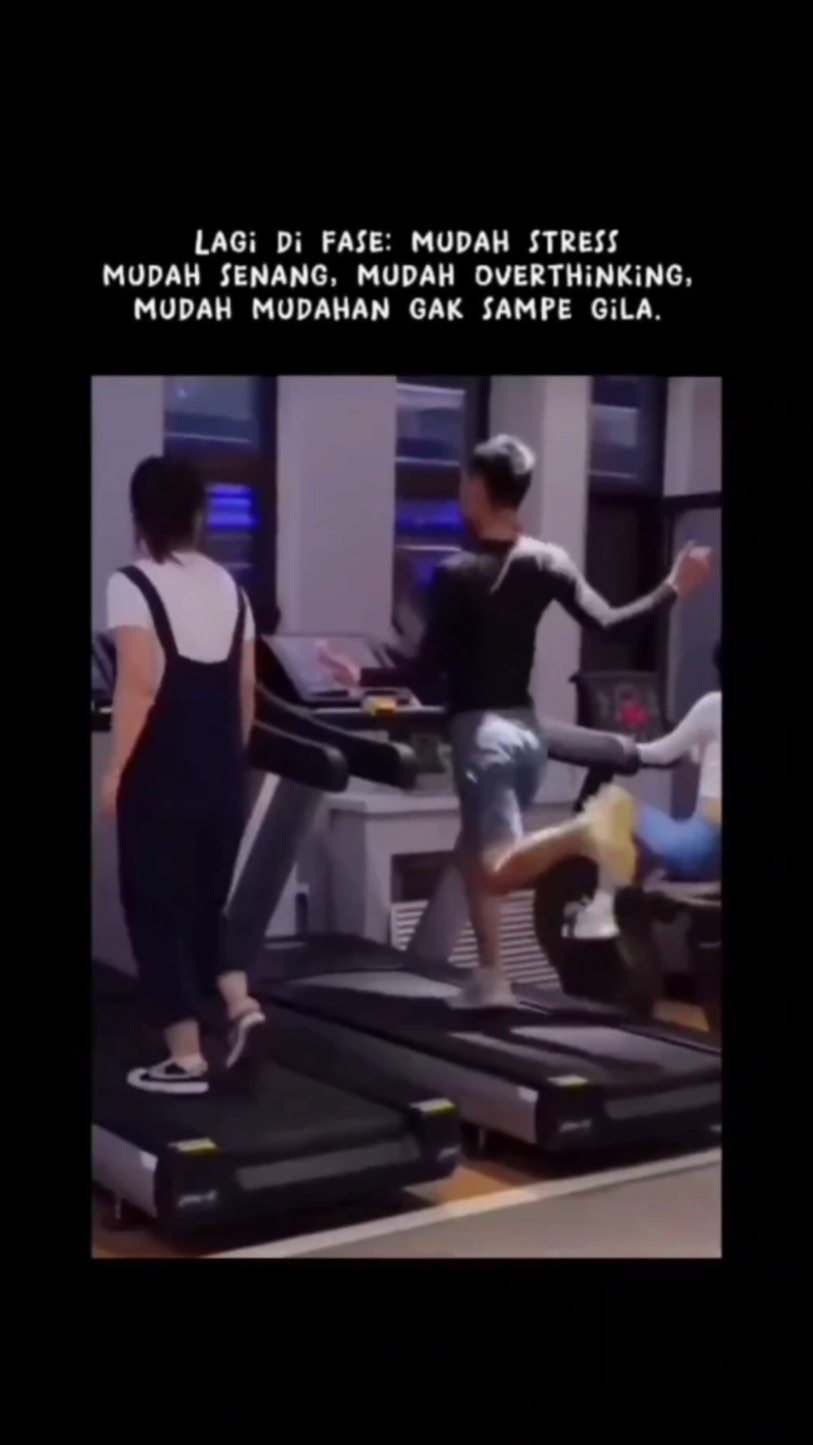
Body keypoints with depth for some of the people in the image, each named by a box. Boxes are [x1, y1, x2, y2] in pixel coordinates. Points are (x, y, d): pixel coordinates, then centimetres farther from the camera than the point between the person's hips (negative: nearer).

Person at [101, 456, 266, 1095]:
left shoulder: (131, 584, -8)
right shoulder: (230, 587, 10)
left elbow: (140, 685, -17)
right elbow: (245, 692, 8)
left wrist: (115, 771, -12)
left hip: (160, 774, -6)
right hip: (222, 772, 6)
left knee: (156, 908, 4)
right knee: (205, 899, 20)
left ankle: (186, 1059, 5)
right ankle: (241, 1004, 2)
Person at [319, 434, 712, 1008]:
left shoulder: (455, 574, -11)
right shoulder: (549, 561, 1)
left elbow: (427, 671, -13)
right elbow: (606, 623, -4)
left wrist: (361, 677, -2)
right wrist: (673, 589, 8)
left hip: (481, 730, -6)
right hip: (526, 727, 6)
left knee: (499, 869, -9)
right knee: (477, 852, 20)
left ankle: (586, 834, -33)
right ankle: (490, 977, 19)